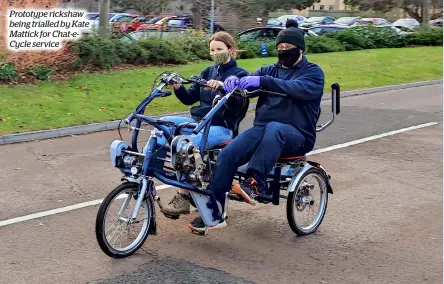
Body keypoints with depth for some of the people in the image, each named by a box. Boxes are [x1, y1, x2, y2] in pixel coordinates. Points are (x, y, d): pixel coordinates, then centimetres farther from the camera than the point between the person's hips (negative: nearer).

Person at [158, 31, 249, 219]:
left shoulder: (239, 74, -1)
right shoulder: (208, 72, 17)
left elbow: (239, 104, -17)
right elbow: (189, 98, 12)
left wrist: (223, 87, -33)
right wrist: (178, 87, -9)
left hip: (221, 127, -6)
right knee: (164, 122, -16)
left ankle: (183, 198, -27)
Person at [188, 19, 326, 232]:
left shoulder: (313, 72, 4)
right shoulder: (270, 70, 20)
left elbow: (298, 89, -19)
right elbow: (249, 81, 3)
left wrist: (263, 81, -32)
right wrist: (234, 80, -22)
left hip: (296, 135, -4)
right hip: (263, 128, 4)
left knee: (274, 128, -40)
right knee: (227, 154, -20)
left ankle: (255, 183, -42)